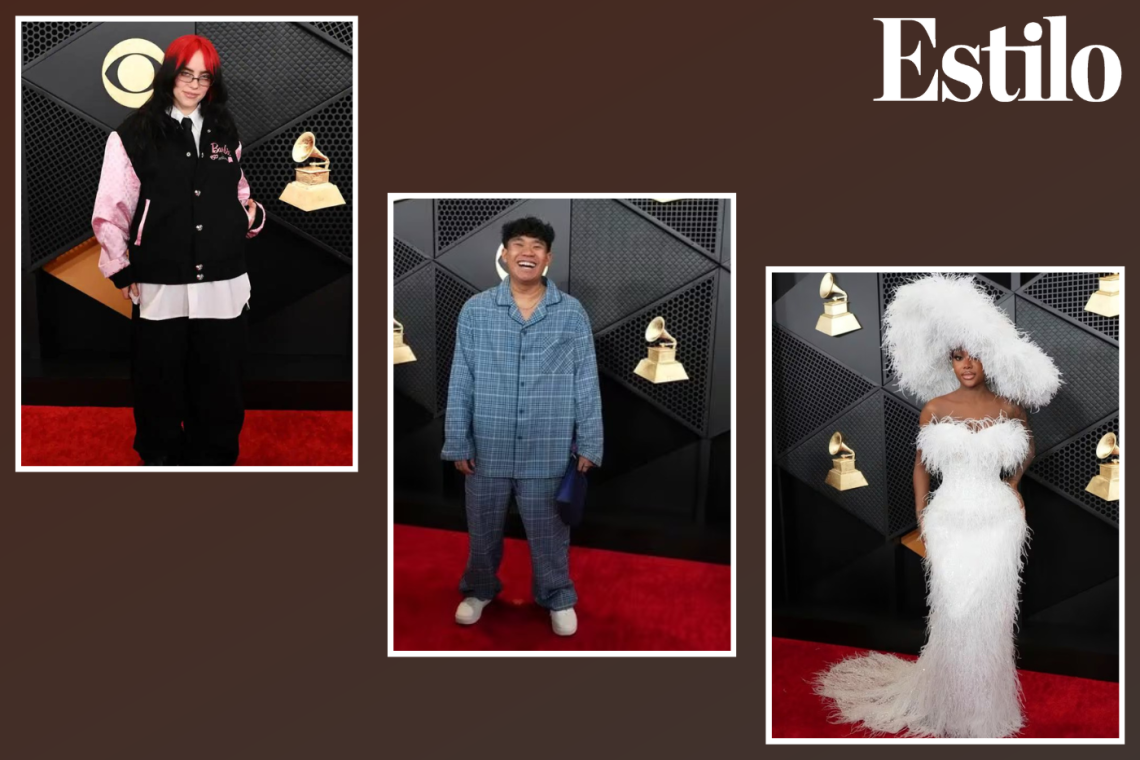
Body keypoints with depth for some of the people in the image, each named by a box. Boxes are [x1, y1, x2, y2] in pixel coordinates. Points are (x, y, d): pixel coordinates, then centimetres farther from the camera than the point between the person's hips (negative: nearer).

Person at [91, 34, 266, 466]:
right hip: (159, 289, -3)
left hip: (224, 288, 3)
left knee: (220, 393, 10)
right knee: (160, 396, 6)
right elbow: (109, 211, 2)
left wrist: (252, 214, 2)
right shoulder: (134, 135, 1)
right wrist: (120, 270, 0)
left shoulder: (225, 132, 14)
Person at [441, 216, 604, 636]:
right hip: (488, 447, 1)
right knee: (483, 527, 18)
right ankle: (479, 589, 42)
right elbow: (461, 383, -1)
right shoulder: (475, 310, -5)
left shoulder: (572, 314, -5)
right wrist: (457, 444, -2)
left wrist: (588, 445, -1)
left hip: (548, 451, -1)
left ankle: (558, 597, 36)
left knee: (549, 531, 14)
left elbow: (586, 384, -1)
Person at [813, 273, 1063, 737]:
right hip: (950, 522, -1)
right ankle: (953, 706, 20)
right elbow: (921, 467, 7)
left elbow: (1028, 448, 20)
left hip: (999, 521, 1)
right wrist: (921, 524, 5)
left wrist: (1011, 486, 8)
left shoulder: (1010, 407, -1)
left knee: (992, 614, 5)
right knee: (954, 616, 1)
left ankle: (989, 708, 24)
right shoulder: (934, 409, -2)